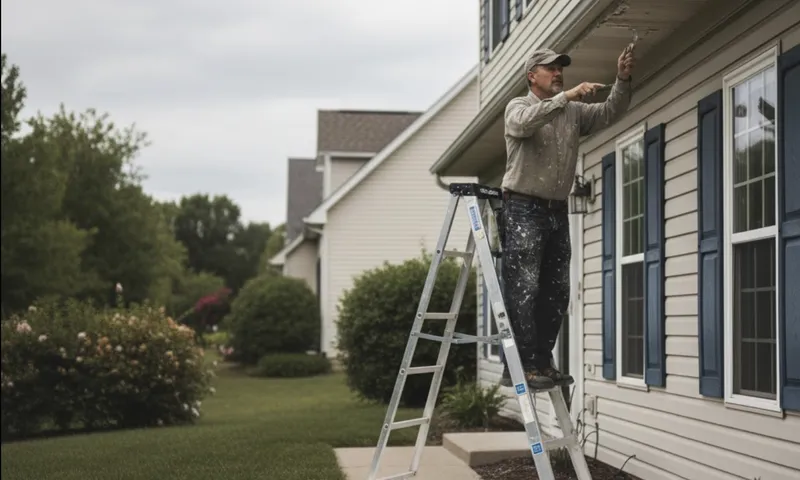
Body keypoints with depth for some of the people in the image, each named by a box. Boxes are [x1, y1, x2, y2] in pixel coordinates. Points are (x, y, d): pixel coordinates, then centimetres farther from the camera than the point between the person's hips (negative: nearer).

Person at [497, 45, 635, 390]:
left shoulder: (574, 112, 17)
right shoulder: (518, 106, 0)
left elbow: (610, 113, 5)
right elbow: (525, 122, -24)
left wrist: (622, 80, -10)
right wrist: (566, 96, -31)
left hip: (557, 211, 7)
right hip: (523, 209, -7)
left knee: (556, 293, 7)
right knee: (522, 290, -10)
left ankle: (542, 362, 15)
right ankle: (520, 366, -9)